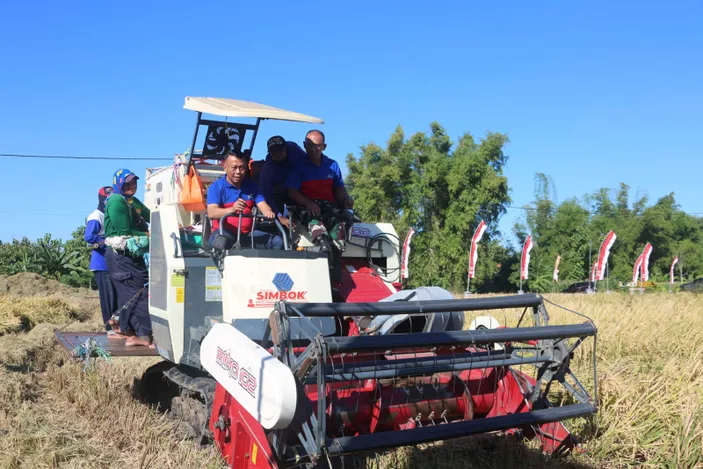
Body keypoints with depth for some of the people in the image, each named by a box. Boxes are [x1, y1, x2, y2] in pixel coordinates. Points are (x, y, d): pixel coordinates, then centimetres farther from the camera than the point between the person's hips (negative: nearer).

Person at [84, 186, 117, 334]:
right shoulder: (96, 217, -11)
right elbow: (88, 237, -23)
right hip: (102, 263, -8)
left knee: (116, 294, 10)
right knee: (108, 295, -7)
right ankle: (110, 327, -1)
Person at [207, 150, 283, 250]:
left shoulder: (251, 186, 14)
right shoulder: (216, 187, -1)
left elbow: (262, 205, 4)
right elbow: (211, 213, -15)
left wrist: (269, 213, -23)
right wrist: (232, 209, -34)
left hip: (248, 233, 5)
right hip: (225, 232, -4)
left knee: (277, 241, -16)